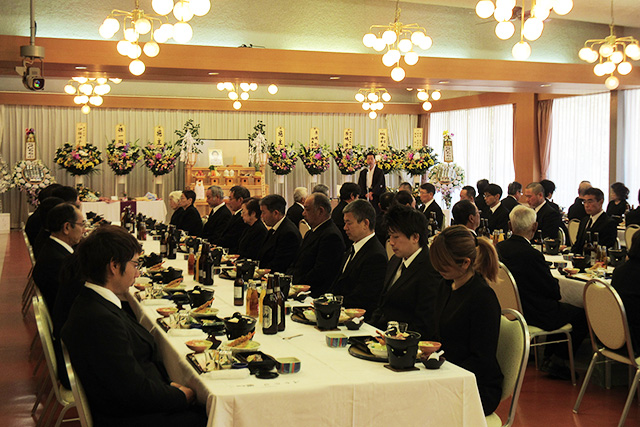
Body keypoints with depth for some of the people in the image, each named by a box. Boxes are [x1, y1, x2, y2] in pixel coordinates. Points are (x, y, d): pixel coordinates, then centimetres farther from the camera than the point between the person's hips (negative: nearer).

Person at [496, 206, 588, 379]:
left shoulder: (499, 248, -5)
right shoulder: (532, 255, -29)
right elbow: (554, 291, -17)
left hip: (512, 309, 8)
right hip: (536, 315, -8)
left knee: (562, 307, 28)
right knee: (583, 315, 9)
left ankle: (550, 354, 29)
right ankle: (557, 360, 13)